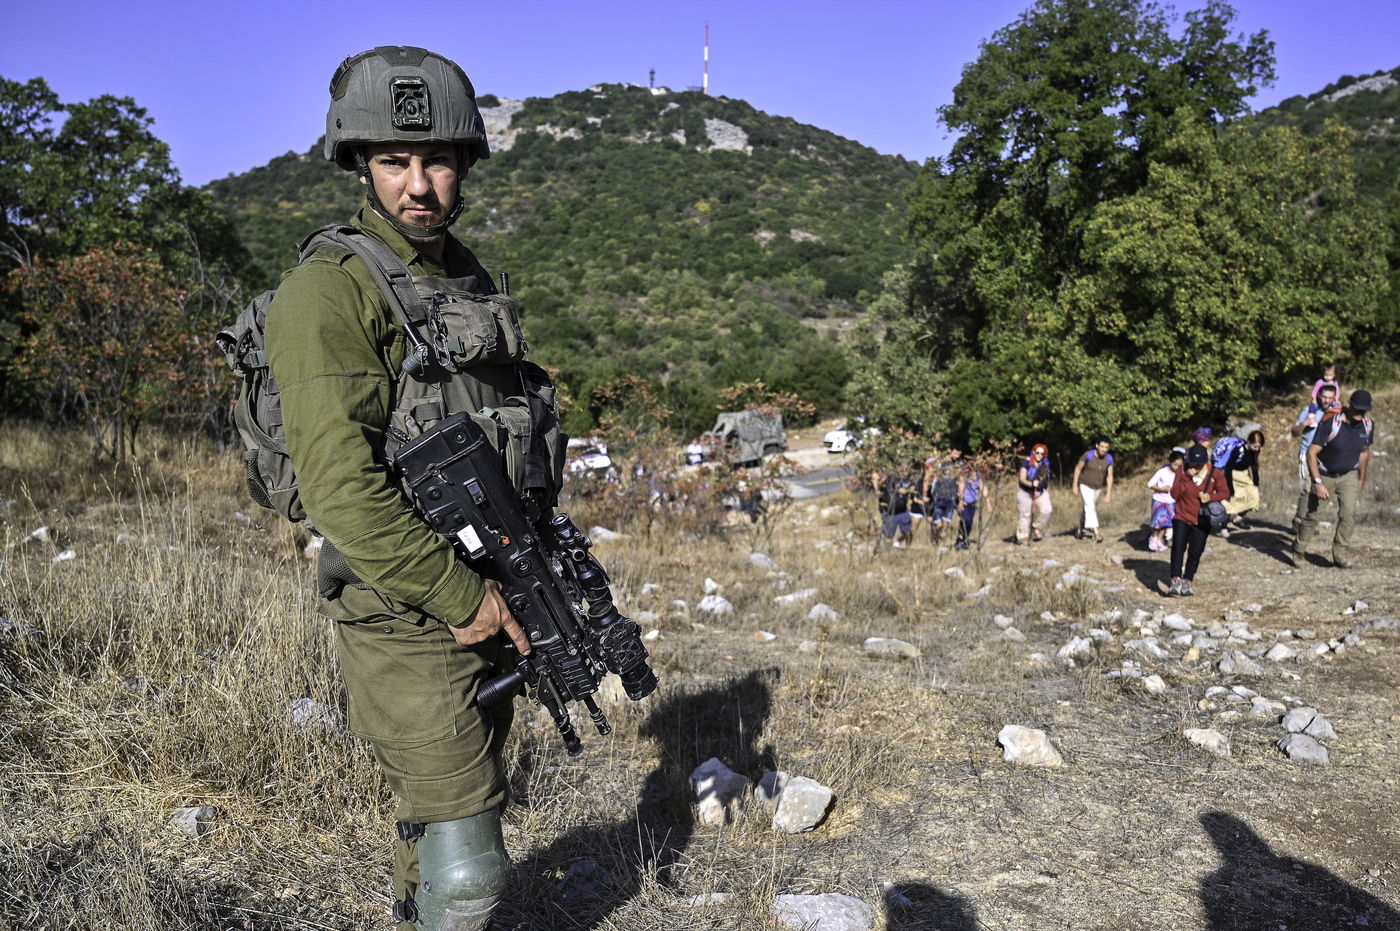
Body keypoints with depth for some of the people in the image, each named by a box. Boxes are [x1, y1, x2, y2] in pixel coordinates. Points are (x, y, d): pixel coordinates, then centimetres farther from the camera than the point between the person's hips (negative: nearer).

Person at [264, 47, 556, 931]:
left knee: (455, 803, 23)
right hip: (406, 619, -8)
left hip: (489, 601, 8)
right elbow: (342, 486, -24)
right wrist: (462, 598, -19)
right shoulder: (329, 291, -15)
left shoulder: (474, 281, 10)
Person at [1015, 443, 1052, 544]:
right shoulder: (1026, 462, -10)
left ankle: (1037, 528, 3)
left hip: (1040, 491, 4)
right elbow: (1022, 478, -16)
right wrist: (1031, 484, -34)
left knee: (1047, 510, -17)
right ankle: (1022, 538, 9)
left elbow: (1047, 480, 17)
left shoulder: (1045, 464, 5)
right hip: (1025, 491, -4)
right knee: (1024, 514, 0)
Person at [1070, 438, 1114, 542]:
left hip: (1097, 487, 5)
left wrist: (1108, 494, -14)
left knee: (1089, 508, 19)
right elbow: (1078, 468, -11)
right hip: (1085, 485, -5)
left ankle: (1080, 530, 38)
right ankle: (1096, 533, -30)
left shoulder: (1109, 458, -14)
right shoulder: (1088, 455, -23)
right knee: (1090, 507, -20)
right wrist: (1075, 486, -10)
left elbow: (1110, 476, -10)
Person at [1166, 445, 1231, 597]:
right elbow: (1174, 494, -10)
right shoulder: (1182, 471, -6)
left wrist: (1211, 497, -19)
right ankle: (1176, 582, -17)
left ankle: (1186, 583, 16)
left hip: (1201, 521, 1)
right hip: (1182, 518, 0)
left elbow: (1225, 493, 1)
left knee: (1195, 553, 3)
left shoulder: (1215, 474, -7)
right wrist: (1186, 478, -23)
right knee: (1178, 548, -16)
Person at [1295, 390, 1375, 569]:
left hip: (1349, 475, 3)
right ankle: (1298, 551, 23)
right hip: (1324, 475, -3)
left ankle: (1341, 554, -6)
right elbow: (1312, 452, -24)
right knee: (1312, 515, 4)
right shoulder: (1330, 421, -24)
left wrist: (1362, 479, 18)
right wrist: (1318, 483, -28)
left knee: (1348, 512, -14)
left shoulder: (1368, 424, -8)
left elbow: (1364, 452, 10)